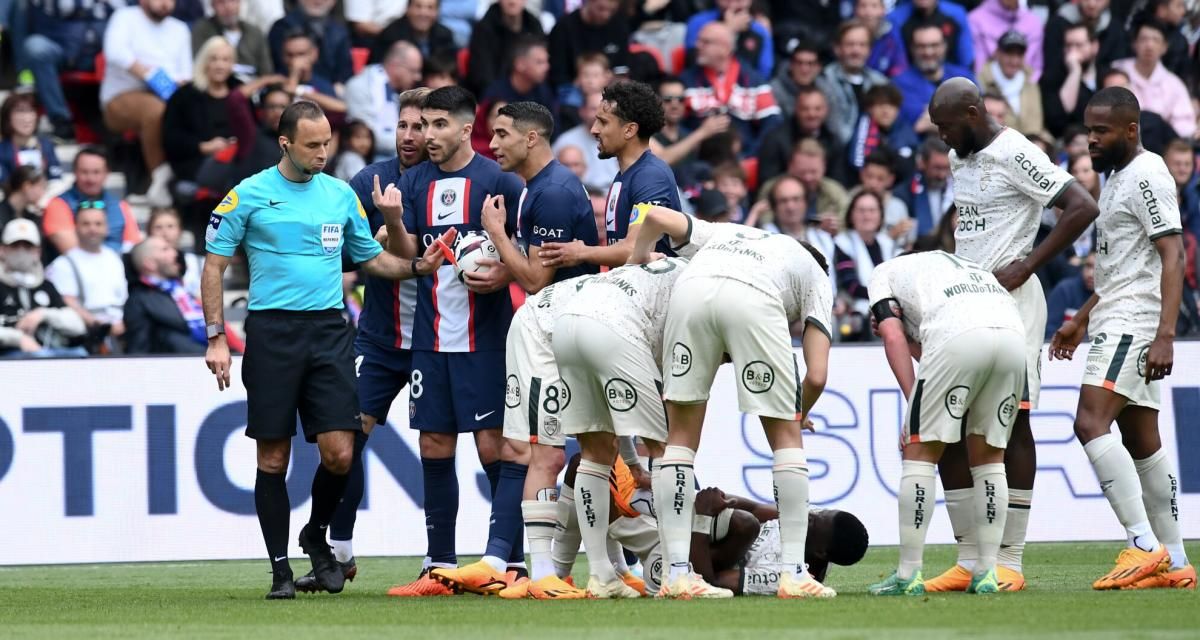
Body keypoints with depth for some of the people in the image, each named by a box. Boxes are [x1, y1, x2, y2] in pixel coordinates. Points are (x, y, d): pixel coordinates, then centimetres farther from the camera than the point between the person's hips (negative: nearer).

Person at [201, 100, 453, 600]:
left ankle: (317, 536, 20)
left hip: (329, 331, 3)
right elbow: (214, 265, 2)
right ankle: (280, 570, 9)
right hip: (271, 333, -3)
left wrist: (417, 266, 0)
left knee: (339, 452, -7)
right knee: (273, 458, 0)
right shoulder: (249, 195, -1)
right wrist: (216, 338, -5)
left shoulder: (341, 195, 10)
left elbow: (372, 258, 18)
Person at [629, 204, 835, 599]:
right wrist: (798, 416, 40)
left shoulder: (724, 233, 43)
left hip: (690, 288, 2)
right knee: (785, 435, 12)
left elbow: (655, 217, 29)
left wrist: (638, 259, 49)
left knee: (681, 434, 14)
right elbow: (817, 375, 21)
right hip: (754, 300, -2)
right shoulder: (815, 275, 33)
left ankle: (677, 573, 8)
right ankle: (794, 574, 8)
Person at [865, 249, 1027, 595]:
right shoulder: (966, 267, 42)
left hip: (958, 333, -5)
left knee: (920, 451, 7)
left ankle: (908, 576, 6)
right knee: (989, 457, 19)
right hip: (1013, 331, 5)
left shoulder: (884, 273, 27)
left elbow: (893, 336, 9)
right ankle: (986, 573, 14)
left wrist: (913, 401, 4)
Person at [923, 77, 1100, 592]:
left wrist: (1026, 266, -17)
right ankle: (968, 561, 8)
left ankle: (1010, 562, -4)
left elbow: (1082, 207, -18)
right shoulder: (959, 160, 15)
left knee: (1011, 424, -6)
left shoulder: (1016, 156, -11)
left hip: (1009, 300, -9)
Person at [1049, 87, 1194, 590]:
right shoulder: (1118, 178, 20)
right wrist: (1082, 321, 30)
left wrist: (1165, 335, -26)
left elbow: (1171, 256, -19)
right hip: (1115, 323, 10)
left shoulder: (1147, 176, -11)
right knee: (1141, 441, 9)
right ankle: (1174, 563, 11)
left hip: (1135, 323, -10)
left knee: (1091, 422, -21)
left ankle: (1144, 546, -25)